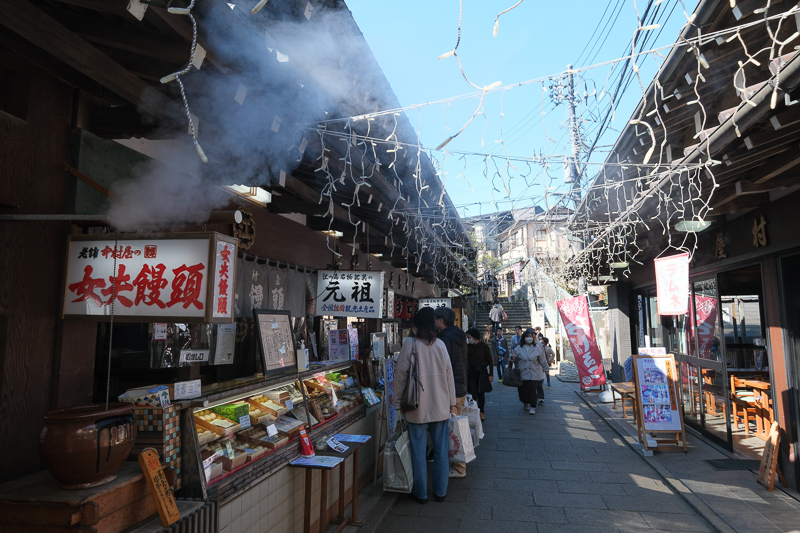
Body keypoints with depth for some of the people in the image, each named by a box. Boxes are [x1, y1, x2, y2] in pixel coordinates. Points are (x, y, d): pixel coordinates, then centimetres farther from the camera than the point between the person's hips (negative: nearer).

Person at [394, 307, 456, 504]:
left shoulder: (410, 344, -10)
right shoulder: (440, 345, -1)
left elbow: (401, 375, -8)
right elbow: (448, 374, 4)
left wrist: (398, 402, 2)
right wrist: (452, 402, 15)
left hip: (418, 407, -3)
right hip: (440, 406, 3)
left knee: (418, 450, 9)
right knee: (441, 449, 13)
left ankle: (421, 493, 19)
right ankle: (440, 491, 24)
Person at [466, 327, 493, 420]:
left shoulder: (484, 346, -5)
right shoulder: (468, 346, 3)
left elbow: (490, 361, 0)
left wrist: (491, 374, -4)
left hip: (482, 373, -2)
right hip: (471, 373, 2)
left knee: (481, 393, 5)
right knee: (473, 394, -5)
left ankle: (481, 413, 18)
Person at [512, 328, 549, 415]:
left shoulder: (537, 348, 2)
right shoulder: (518, 348, 2)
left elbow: (542, 360, 10)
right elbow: (515, 361, 8)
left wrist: (545, 369, 13)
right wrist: (513, 359, -13)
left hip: (534, 374, -1)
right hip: (522, 373, 1)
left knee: (533, 390, -5)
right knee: (522, 390, 4)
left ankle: (532, 407, 8)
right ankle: (525, 403, 30)